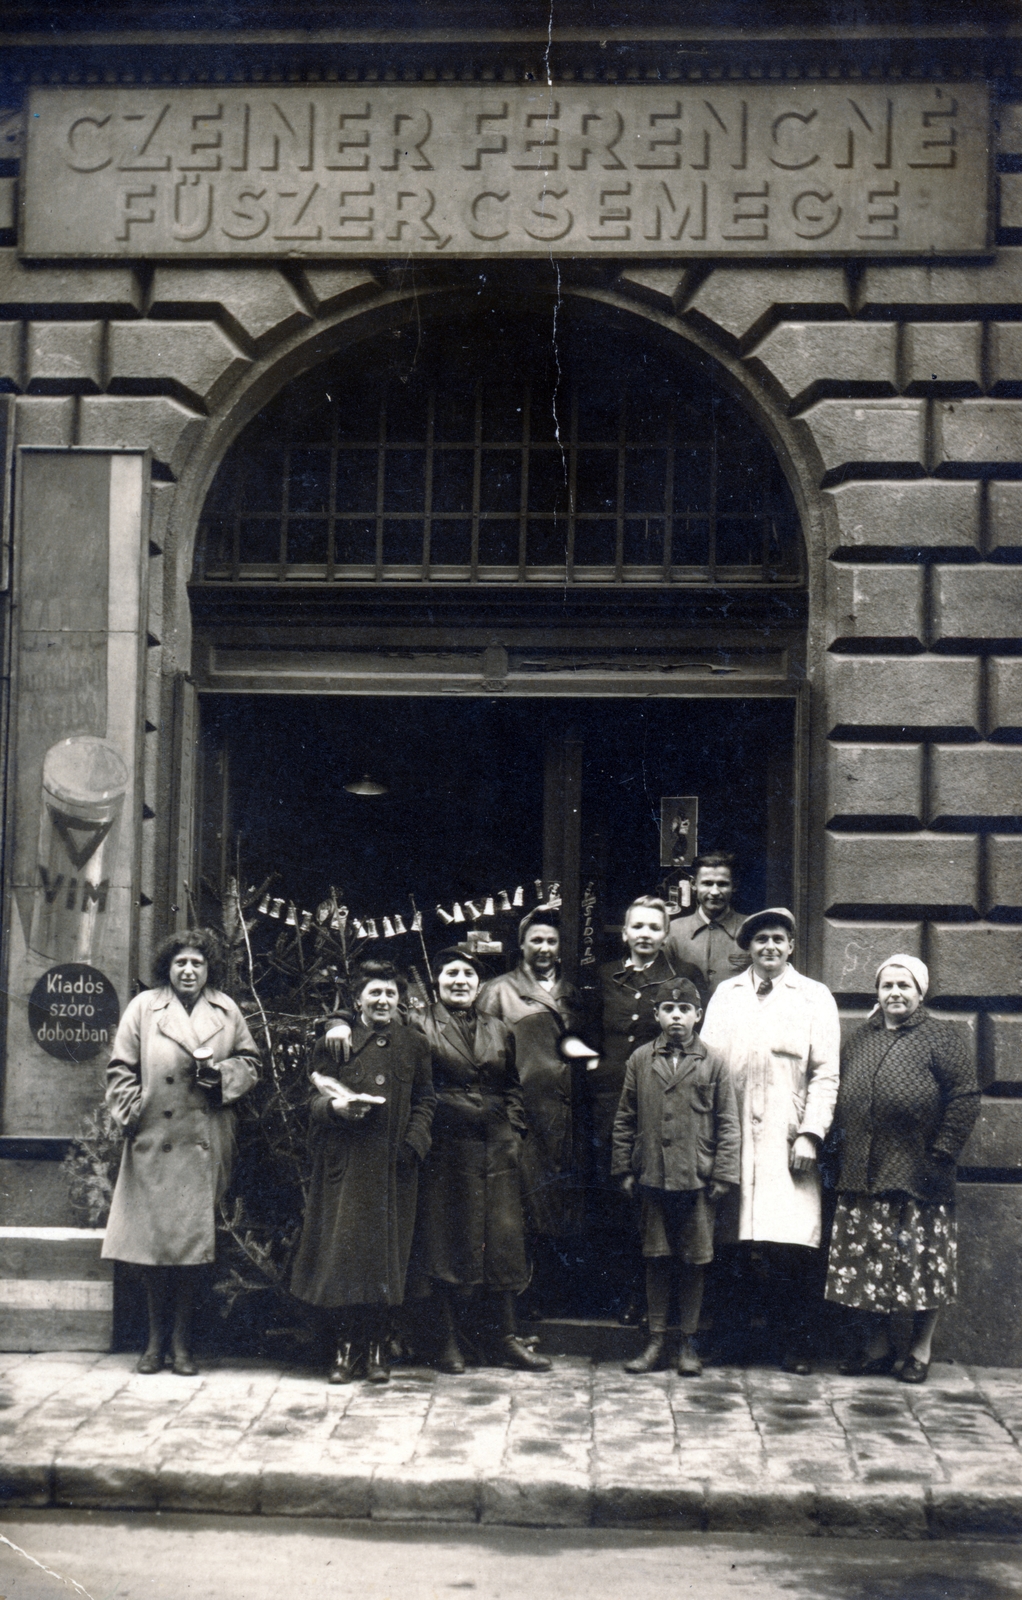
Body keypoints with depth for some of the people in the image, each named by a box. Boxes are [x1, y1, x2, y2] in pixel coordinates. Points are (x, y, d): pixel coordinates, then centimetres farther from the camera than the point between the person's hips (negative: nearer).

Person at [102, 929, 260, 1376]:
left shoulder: (227, 1011, 9)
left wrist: (221, 1073, -6)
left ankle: (181, 1341, 11)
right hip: (154, 1142, -1)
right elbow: (121, 1070, 5)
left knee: (194, 1240, 2)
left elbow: (250, 1063, 13)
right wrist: (135, 1112, -6)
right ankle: (157, 1339, 13)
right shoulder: (143, 1007, 4)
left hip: (205, 1146, 1)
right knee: (153, 1238, 1)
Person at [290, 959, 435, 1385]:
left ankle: (376, 1347, 13)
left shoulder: (414, 1046, 10)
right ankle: (345, 1346, 7)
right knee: (342, 1249, -4)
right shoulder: (335, 1042, 5)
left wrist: (413, 1144, -5)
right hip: (346, 1162, -1)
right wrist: (336, 1107, -18)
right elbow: (316, 1099, 5)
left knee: (385, 1251, 2)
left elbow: (425, 1102, 10)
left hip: (392, 1165, 2)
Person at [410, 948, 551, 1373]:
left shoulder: (499, 1031, 15)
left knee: (502, 1237, 3)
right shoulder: (420, 1027, 2)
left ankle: (508, 1338, 11)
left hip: (497, 1147, 4)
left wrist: (515, 1131, 7)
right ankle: (450, 1341, 9)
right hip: (446, 1144, -4)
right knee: (448, 1238, 0)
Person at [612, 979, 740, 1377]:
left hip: (696, 1179, -1)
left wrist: (723, 1175, -2)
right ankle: (656, 1341, 15)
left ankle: (689, 1344, 15)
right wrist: (624, 1169, 6)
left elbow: (727, 1124, 3)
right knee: (656, 1260, 7)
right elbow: (625, 1119, 10)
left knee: (692, 1262, 5)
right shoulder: (640, 1060, 5)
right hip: (652, 1178, 1)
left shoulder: (712, 1064, 2)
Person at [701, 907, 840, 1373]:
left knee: (791, 1246, -6)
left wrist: (811, 1135, -7)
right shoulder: (725, 995, 15)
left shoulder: (815, 998, 9)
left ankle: (795, 1344, 3)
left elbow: (825, 1074, 4)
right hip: (731, 1137, 2)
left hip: (787, 1140, -2)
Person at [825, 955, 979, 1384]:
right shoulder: (861, 1038, 14)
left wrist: (942, 1150, -10)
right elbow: (842, 1094, 20)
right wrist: (840, 1141, 9)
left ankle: (920, 1351, 12)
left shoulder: (939, 1037, -1)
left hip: (917, 1173, -5)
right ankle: (876, 1347, 17)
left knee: (921, 1260, 0)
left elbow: (965, 1095, -5)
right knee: (866, 1262, 6)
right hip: (862, 1172, 5)